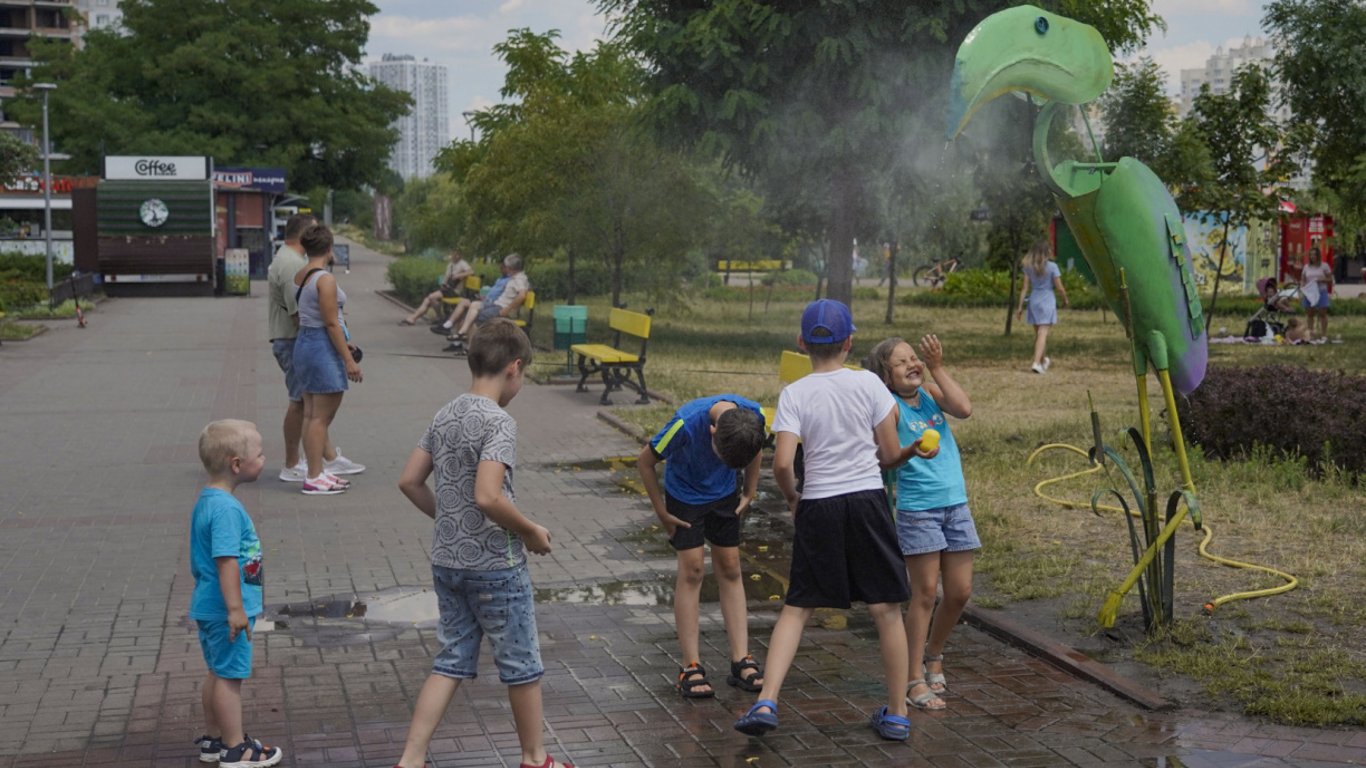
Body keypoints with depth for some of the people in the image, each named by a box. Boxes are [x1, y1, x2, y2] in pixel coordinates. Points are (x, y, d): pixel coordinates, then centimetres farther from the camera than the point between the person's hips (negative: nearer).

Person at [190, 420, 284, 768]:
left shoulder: (206, 501, 10)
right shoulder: (226, 509, -23)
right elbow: (227, 560, -27)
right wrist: (235, 608, -26)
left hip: (209, 608, 10)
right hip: (226, 610, -10)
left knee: (218, 673, 19)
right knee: (230, 676, 0)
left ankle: (213, 739, 31)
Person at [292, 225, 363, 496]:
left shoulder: (299, 276, 10)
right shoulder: (325, 279, -17)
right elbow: (331, 323, -19)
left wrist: (342, 341, 25)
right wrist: (349, 359, -16)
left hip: (303, 341, 9)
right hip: (323, 348, -9)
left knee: (311, 414, 13)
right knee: (321, 417, -4)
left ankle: (316, 471, 20)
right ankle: (314, 478, -1)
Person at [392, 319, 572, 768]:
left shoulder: (444, 417, 5)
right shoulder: (499, 422, -19)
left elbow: (410, 482, 10)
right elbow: (488, 496, -29)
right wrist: (532, 532, -15)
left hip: (447, 562, 7)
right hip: (495, 566, -7)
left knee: (452, 661, 14)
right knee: (522, 664, 10)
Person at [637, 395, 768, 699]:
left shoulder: (754, 415, -24)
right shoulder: (687, 423, -36)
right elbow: (645, 461, -19)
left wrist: (749, 493, 1)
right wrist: (661, 511, -13)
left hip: (725, 495, 4)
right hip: (685, 495, -4)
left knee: (730, 569, 3)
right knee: (691, 571, -8)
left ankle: (741, 660, 6)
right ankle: (691, 667, -4)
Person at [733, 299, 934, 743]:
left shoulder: (793, 394, -3)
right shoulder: (869, 384, -2)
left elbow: (782, 463, -11)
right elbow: (889, 455, 1)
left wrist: (791, 497, 9)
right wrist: (912, 452, 24)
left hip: (818, 507, 0)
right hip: (868, 499, 0)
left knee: (797, 607, 11)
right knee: (886, 609, 8)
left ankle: (766, 702, -1)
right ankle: (896, 715, 15)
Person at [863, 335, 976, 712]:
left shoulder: (931, 392, 7)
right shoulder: (890, 408, -8)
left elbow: (964, 409, -11)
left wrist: (937, 368, -10)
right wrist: (911, 451, -33)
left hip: (955, 503, 5)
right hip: (917, 509, -5)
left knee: (960, 592, 8)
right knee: (925, 593, -4)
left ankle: (932, 653, 33)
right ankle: (915, 680, 6)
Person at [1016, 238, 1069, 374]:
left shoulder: (1029, 267, 2)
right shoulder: (1052, 266, -9)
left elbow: (1025, 287, 2)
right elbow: (1059, 287, -7)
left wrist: (1020, 306, 5)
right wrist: (1065, 299, 12)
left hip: (1034, 301, 4)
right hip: (1047, 301, -4)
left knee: (1038, 333, 17)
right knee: (1043, 333, -9)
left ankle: (1043, 360, 34)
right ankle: (1036, 363, -21)